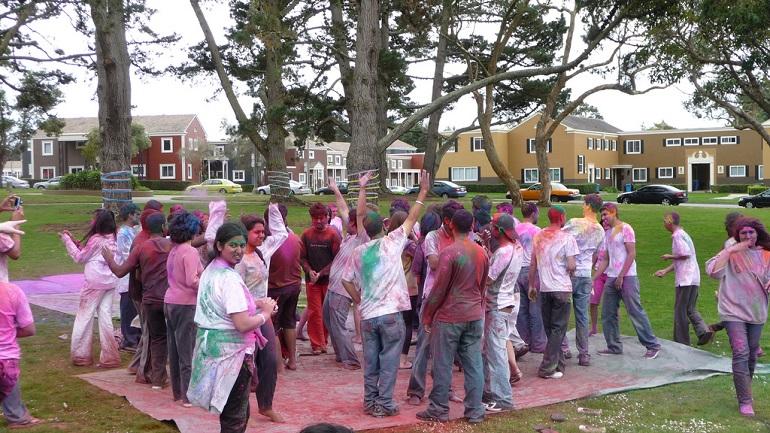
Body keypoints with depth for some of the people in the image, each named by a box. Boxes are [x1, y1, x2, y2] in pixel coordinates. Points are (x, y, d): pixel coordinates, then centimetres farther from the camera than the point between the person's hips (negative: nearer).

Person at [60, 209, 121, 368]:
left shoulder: (96, 239, -14)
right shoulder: (111, 238, 8)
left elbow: (80, 257, -2)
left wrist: (67, 240, 5)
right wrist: (73, 240, 15)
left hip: (95, 283, -7)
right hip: (110, 282, 7)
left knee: (84, 316, 6)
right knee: (105, 316, 7)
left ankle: (81, 355, 13)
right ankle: (110, 356, 6)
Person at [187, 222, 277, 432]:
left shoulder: (210, 271, 9)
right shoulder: (230, 278, -21)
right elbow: (243, 324, -25)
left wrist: (254, 303, 10)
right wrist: (265, 313, -8)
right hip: (231, 349, -10)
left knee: (230, 412, 22)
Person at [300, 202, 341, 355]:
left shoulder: (333, 235, -5)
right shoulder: (306, 234, 2)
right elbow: (302, 257, 6)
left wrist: (321, 273, -12)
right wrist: (310, 271, -11)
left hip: (329, 279, -1)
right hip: (312, 279, 1)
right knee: (314, 311, 0)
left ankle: (324, 341, 17)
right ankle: (317, 344, 7)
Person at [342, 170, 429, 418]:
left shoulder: (359, 252, 5)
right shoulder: (391, 242, -5)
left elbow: (346, 281, 9)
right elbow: (412, 218, 0)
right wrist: (423, 191, 5)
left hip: (367, 315, 4)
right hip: (391, 313, -4)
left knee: (370, 362, 12)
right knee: (389, 361, 2)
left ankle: (370, 402, 17)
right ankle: (385, 404, 4)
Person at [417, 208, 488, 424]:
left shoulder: (449, 252, -15)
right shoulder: (481, 252, 5)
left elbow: (439, 288, -13)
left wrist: (427, 315, -3)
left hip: (449, 317, -6)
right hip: (475, 316, 6)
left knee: (443, 365, 4)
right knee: (474, 365, 8)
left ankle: (439, 410, 11)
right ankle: (475, 411, 12)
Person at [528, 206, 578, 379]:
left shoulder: (538, 237, 7)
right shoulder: (567, 238, -9)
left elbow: (532, 264, 10)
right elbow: (571, 266, -14)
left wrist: (531, 285, 19)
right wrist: (570, 273, 8)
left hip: (544, 288, 5)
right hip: (562, 289, -5)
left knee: (549, 328, 15)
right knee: (558, 329, 1)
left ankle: (558, 363, 22)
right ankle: (548, 368, -2)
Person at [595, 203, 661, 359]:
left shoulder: (625, 229, -5)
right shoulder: (608, 233, 17)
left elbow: (631, 254, -12)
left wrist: (621, 276, -15)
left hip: (627, 277, -8)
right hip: (611, 278, 8)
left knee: (636, 312, -7)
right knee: (607, 314, 6)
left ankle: (652, 345, -1)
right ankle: (614, 346, 14)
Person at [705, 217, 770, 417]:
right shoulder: (731, 253, -8)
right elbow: (713, 271, -22)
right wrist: (730, 250, -24)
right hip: (734, 312, -5)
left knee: (752, 354, 16)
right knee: (741, 354, -12)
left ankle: (745, 389, 37)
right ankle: (745, 401, -8)